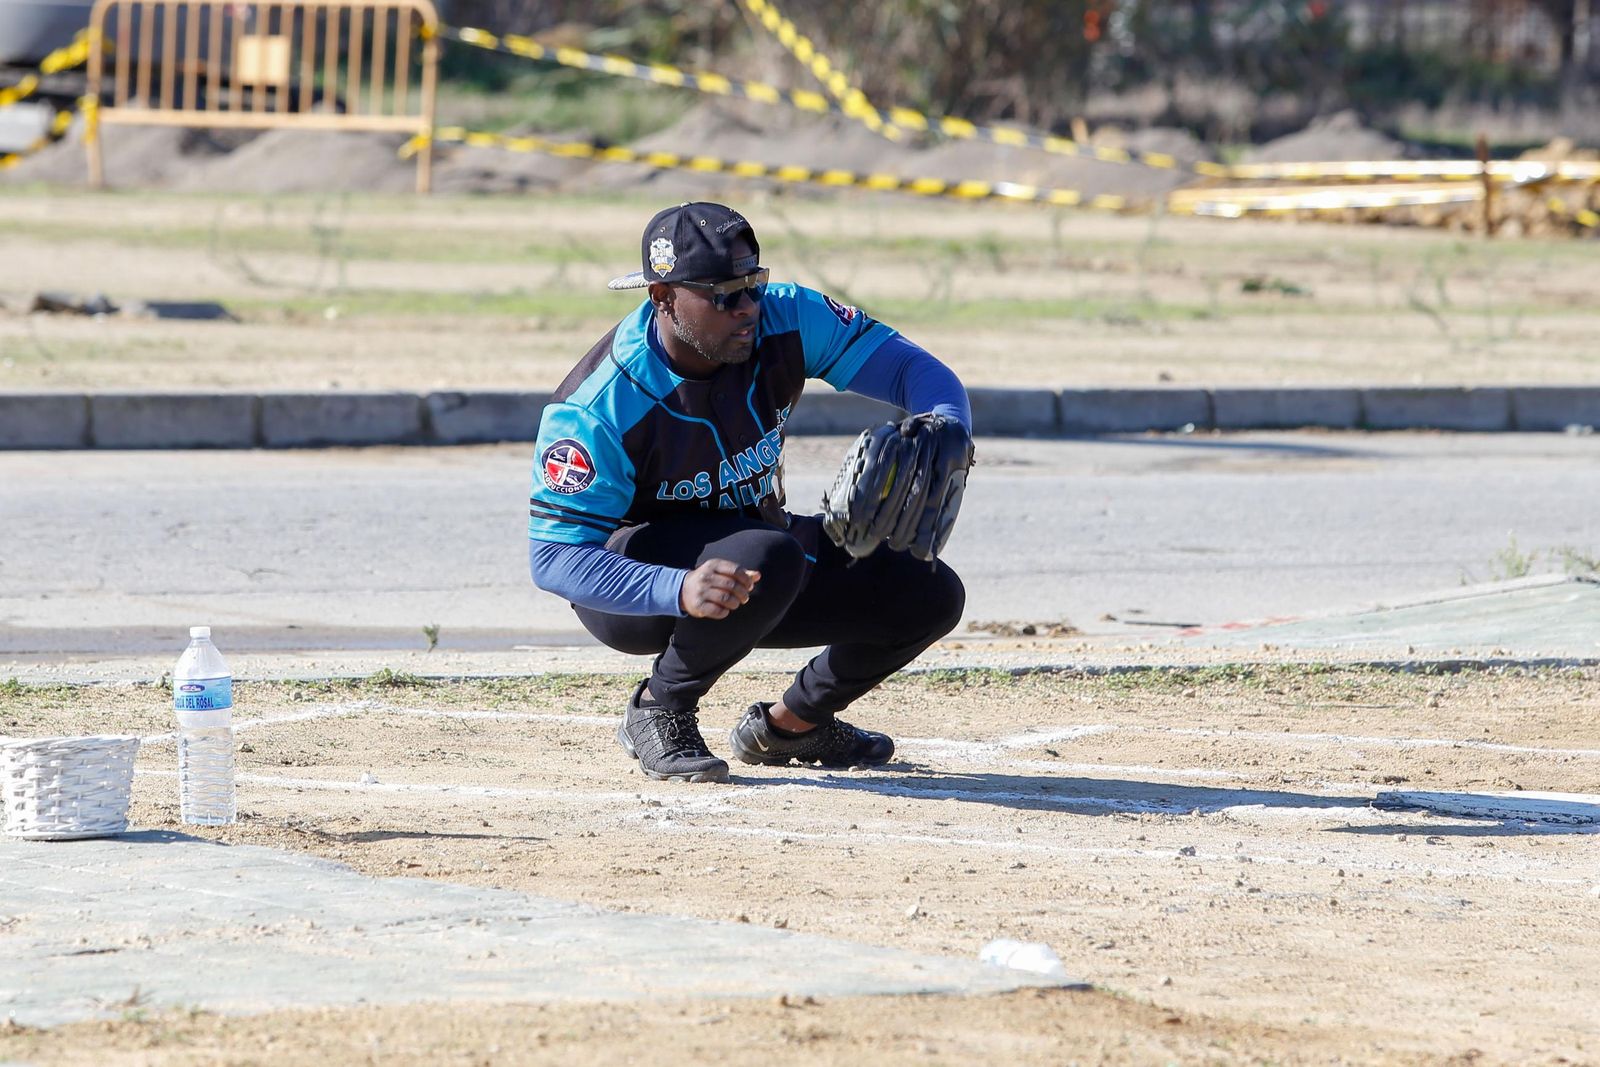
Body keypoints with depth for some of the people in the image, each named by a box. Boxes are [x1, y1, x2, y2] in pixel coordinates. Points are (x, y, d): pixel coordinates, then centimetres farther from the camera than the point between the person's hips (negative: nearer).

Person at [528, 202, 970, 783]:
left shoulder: (784, 319, -16)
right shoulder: (597, 407, -30)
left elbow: (911, 367, -13)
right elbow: (554, 559, -31)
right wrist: (680, 590, -48)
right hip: (635, 589, -6)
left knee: (931, 595, -6)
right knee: (771, 556, -37)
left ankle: (792, 721, 17)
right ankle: (659, 712, -13)